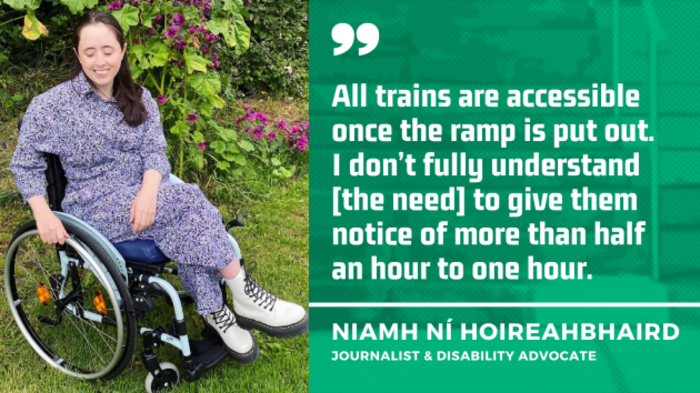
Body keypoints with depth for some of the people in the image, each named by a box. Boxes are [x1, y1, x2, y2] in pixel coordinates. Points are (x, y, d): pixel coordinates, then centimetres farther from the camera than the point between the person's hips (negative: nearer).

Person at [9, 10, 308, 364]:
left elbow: (155, 152, -2)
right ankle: (245, 297, -22)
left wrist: (148, 192, -24)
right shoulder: (51, 105, -6)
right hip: (96, 206, -4)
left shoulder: (139, 99, 8)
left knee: (188, 228, -32)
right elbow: (25, 165, -2)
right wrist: (43, 214, -19)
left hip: (144, 196, 4)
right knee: (189, 201, -28)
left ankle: (215, 312, -20)